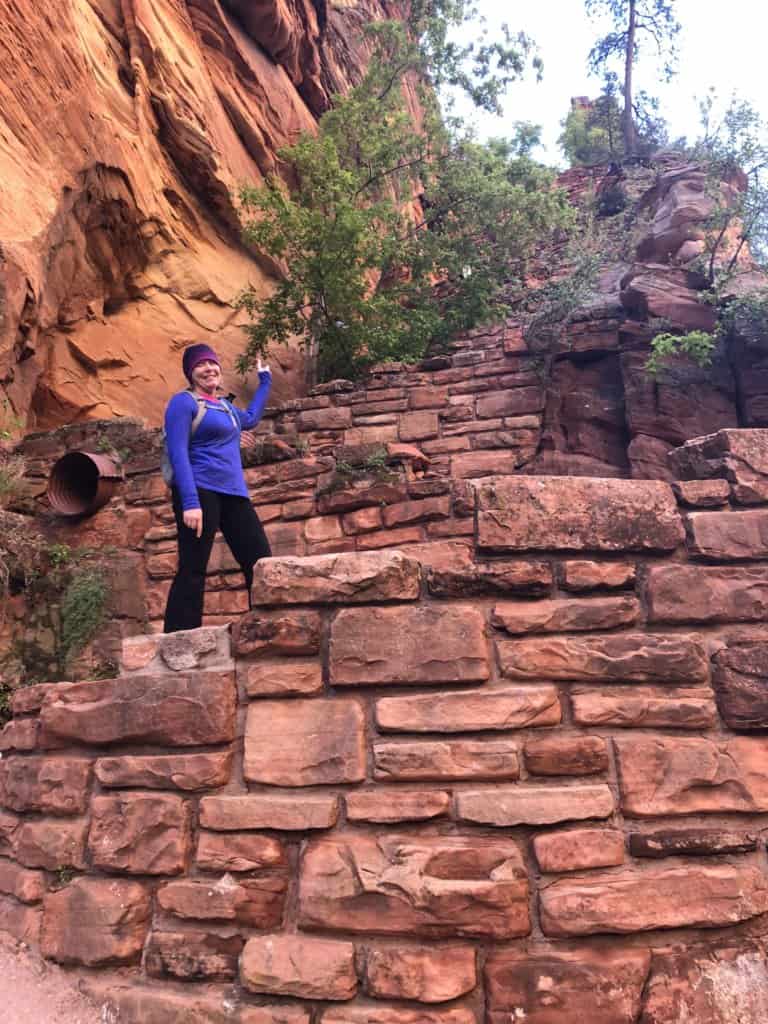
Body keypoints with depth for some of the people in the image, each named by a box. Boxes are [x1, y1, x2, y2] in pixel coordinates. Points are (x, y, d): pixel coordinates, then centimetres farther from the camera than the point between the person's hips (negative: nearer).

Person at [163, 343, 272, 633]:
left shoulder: (225, 407, 22)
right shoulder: (183, 402, 0)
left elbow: (251, 418, 45)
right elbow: (178, 454, -11)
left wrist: (265, 380, 47)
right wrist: (189, 502, -22)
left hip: (234, 494, 8)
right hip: (200, 492, -7)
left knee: (261, 563, 2)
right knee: (192, 571, -11)